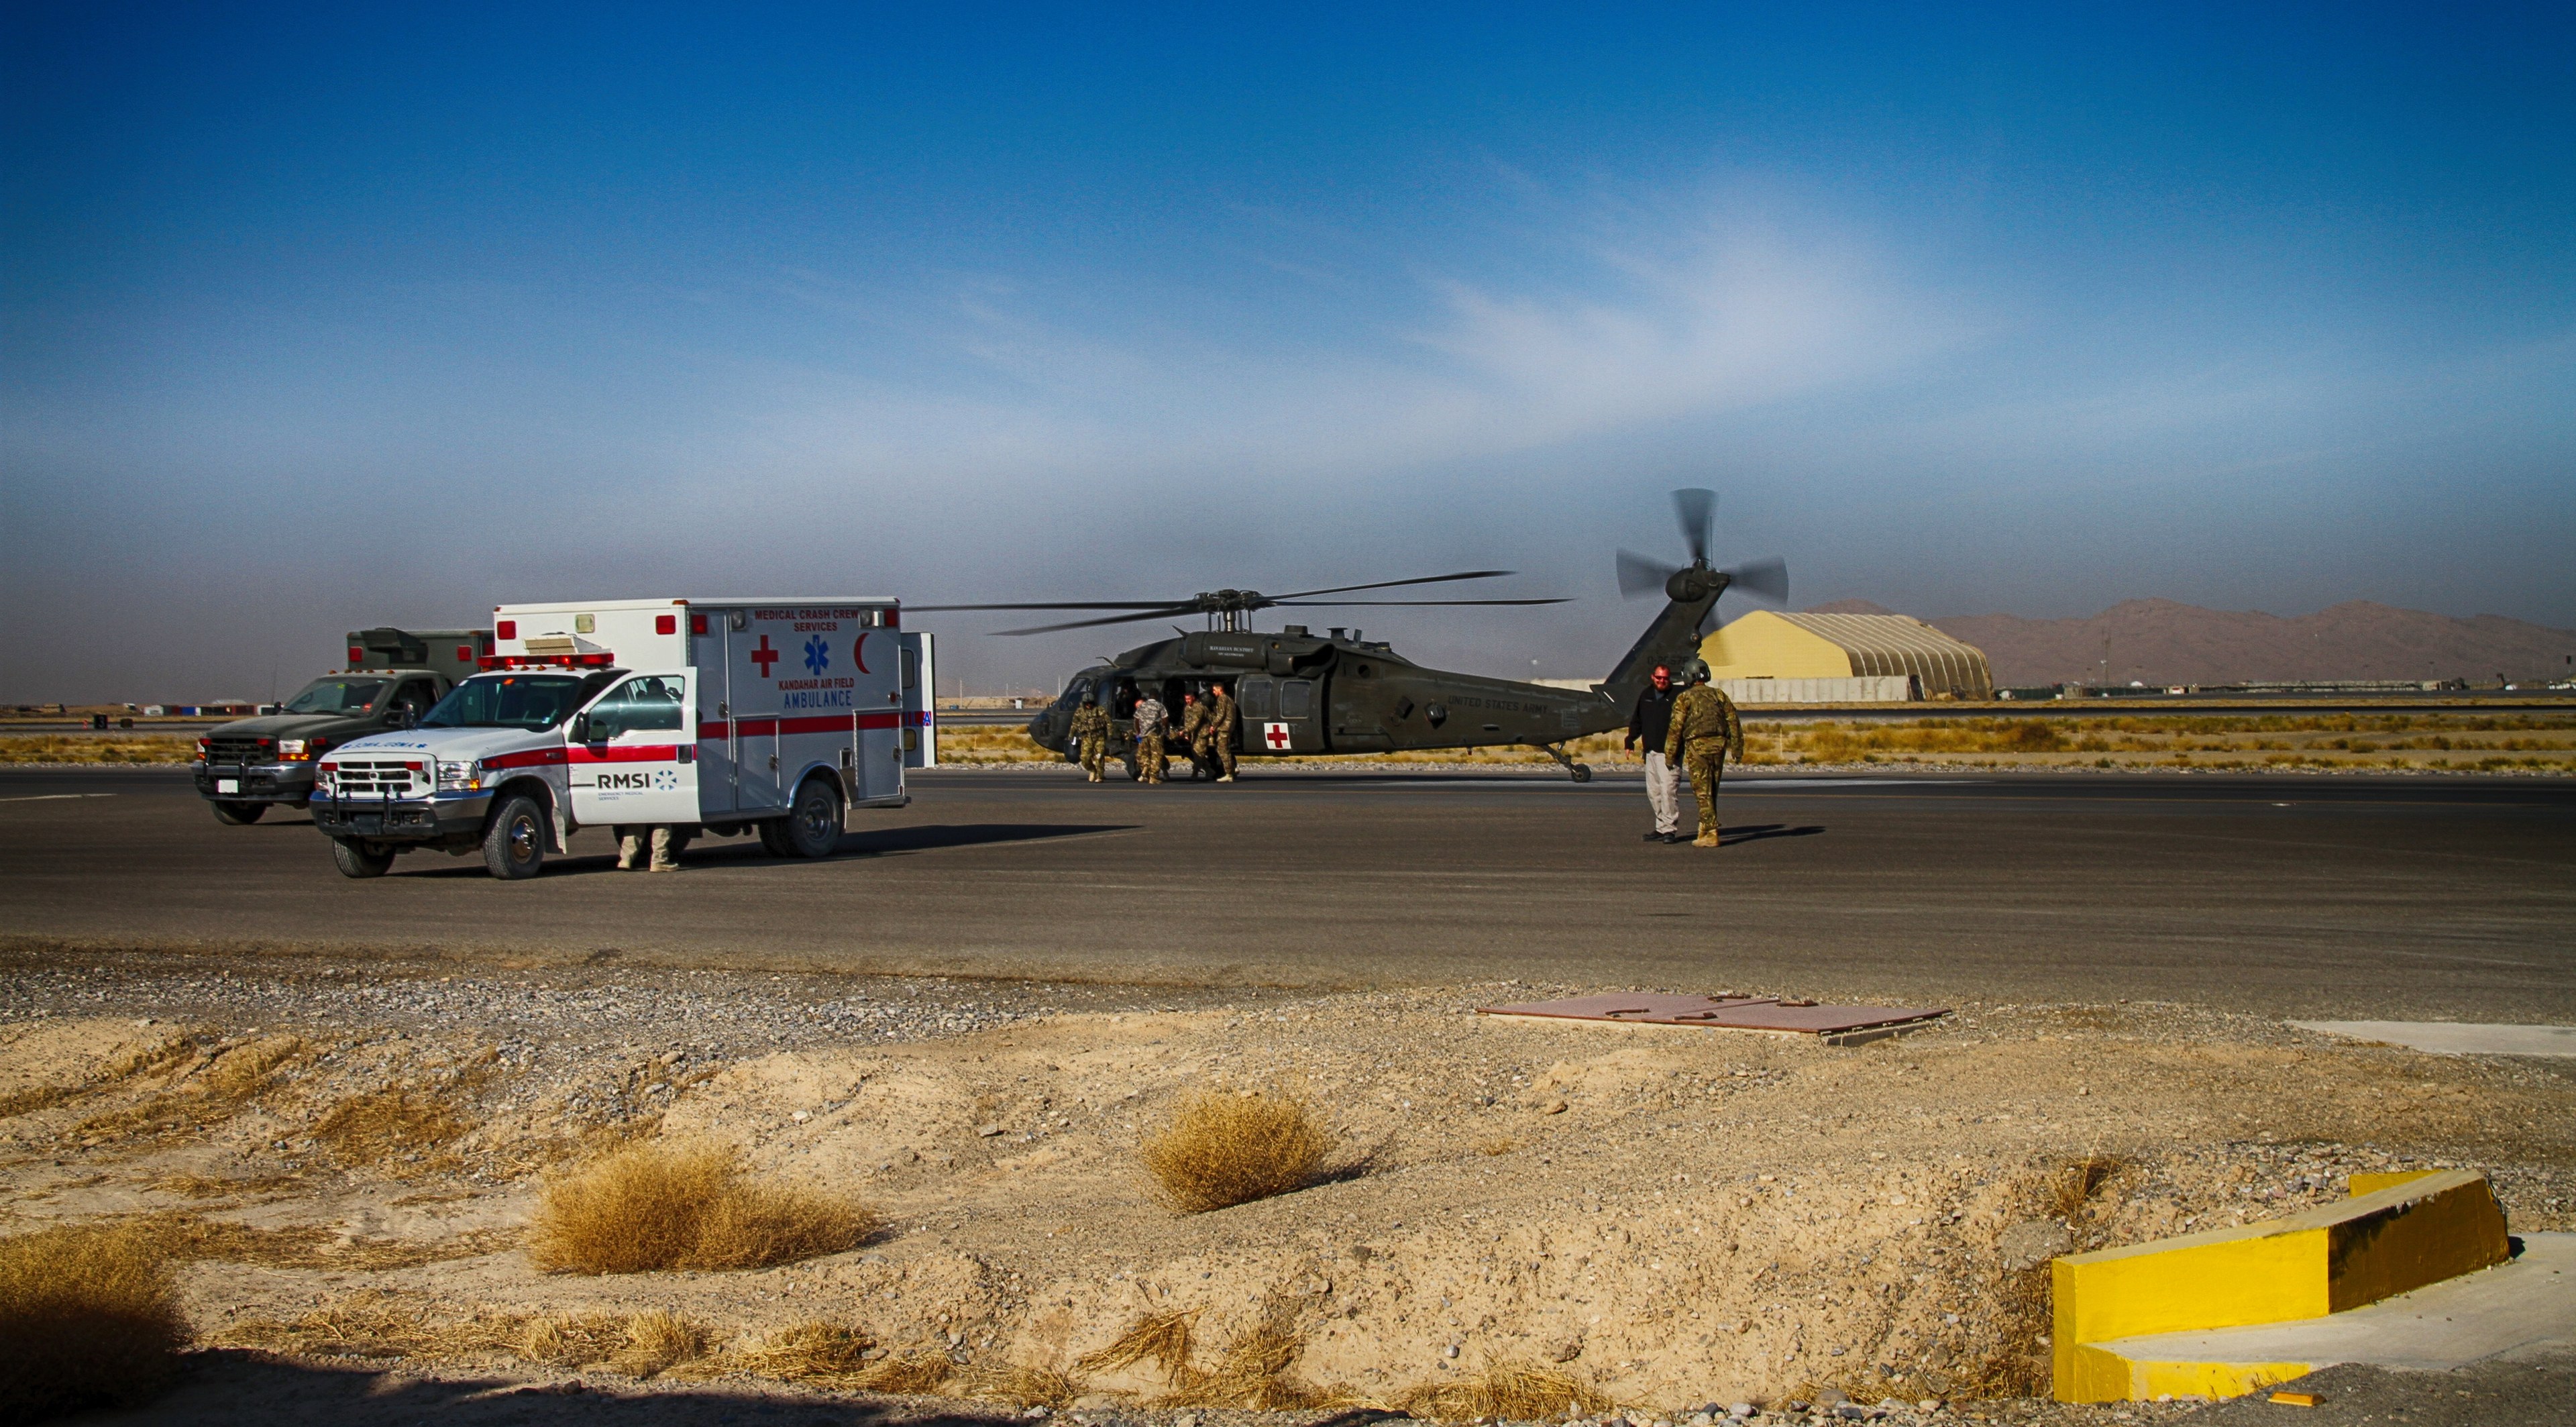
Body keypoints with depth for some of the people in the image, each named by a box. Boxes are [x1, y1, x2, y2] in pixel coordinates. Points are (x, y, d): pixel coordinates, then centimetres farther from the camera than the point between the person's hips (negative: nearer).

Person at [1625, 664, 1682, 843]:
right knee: (1653, 791, 7)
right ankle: (1661, 827, 14)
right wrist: (1629, 741, 13)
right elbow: (1636, 721, 23)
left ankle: (1670, 829, -9)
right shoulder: (1646, 696, 15)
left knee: (1668, 790, -12)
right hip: (1651, 752, 7)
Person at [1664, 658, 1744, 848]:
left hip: (1698, 746, -5)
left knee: (1702, 792, -3)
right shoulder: (1719, 695, 11)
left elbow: (1676, 728, -6)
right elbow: (1733, 721, 8)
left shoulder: (1684, 698, -2)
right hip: (1719, 745, 5)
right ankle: (1705, 830, 20)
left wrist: (1670, 755, -1)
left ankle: (1710, 835, -9)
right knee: (1711, 792, 15)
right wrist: (1737, 749, 12)